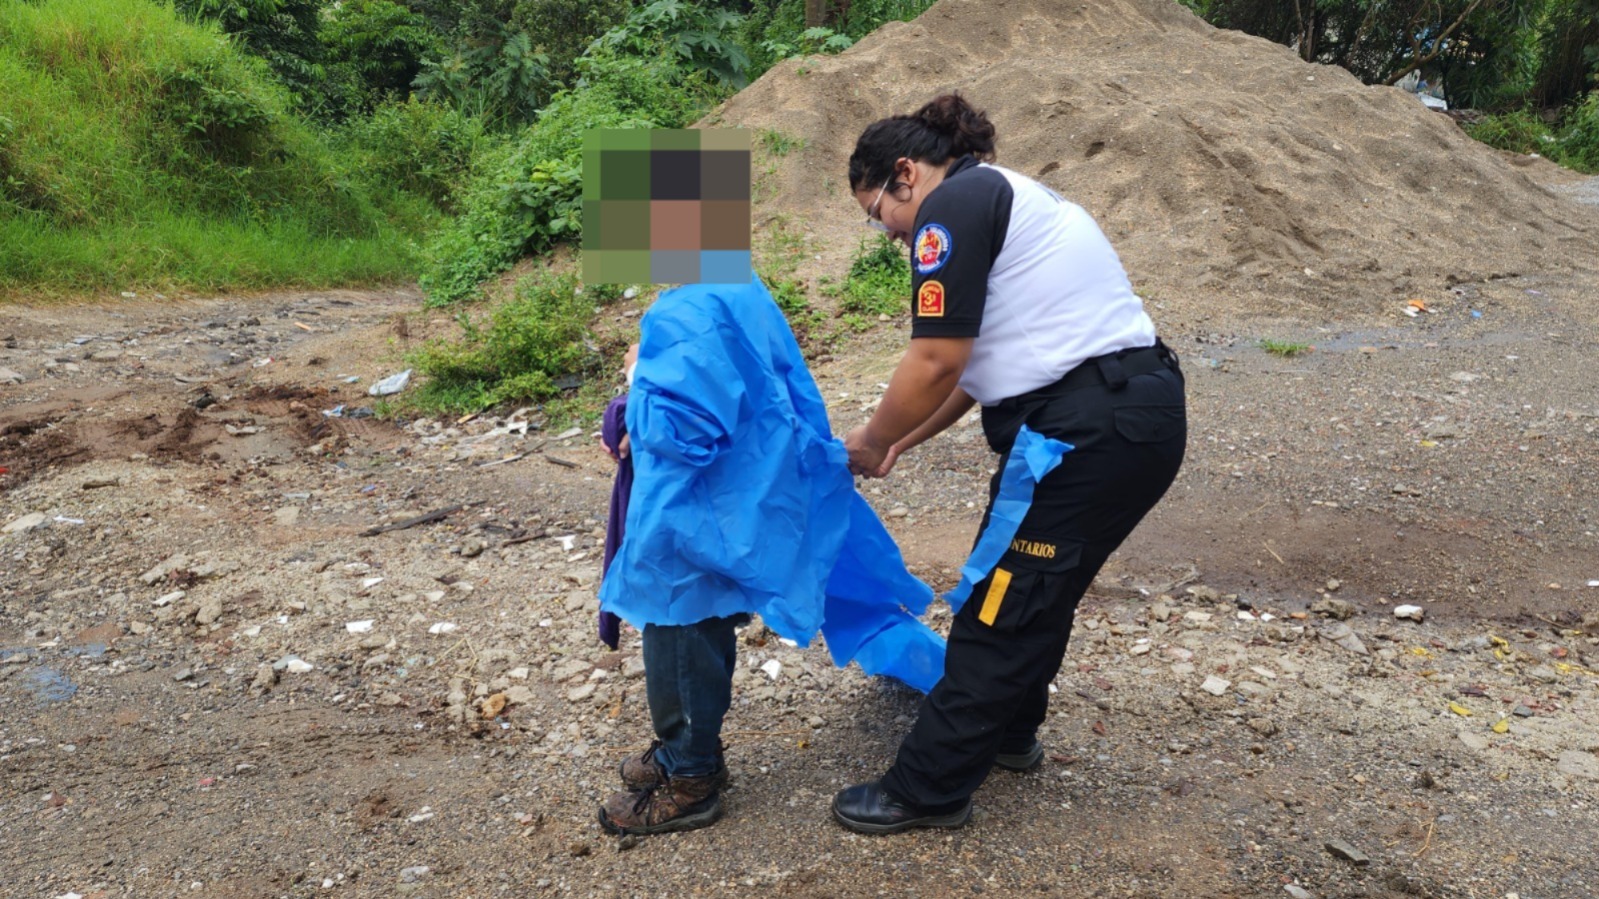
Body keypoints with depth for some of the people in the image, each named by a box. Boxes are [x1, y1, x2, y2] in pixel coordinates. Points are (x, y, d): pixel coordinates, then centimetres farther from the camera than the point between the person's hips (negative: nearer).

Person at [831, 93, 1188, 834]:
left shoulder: (953, 204, -8)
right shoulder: (1003, 197, 23)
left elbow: (936, 363, -13)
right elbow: (981, 365, 25)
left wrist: (872, 442, 3)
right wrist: (905, 440, 26)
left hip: (1089, 428, -10)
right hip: (1136, 414, 10)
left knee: (999, 608, 1)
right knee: (1038, 590, 24)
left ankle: (928, 791, 15)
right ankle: (1008, 732, 42)